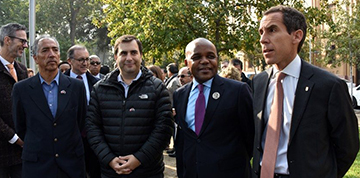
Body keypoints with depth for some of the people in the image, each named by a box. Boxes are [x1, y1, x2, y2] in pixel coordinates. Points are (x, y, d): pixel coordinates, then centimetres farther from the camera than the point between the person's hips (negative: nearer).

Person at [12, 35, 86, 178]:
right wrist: (37, 146, 8)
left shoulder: (77, 86, 0)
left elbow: (82, 123, 8)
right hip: (36, 166, -1)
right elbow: (20, 127, 6)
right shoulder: (21, 89, -2)